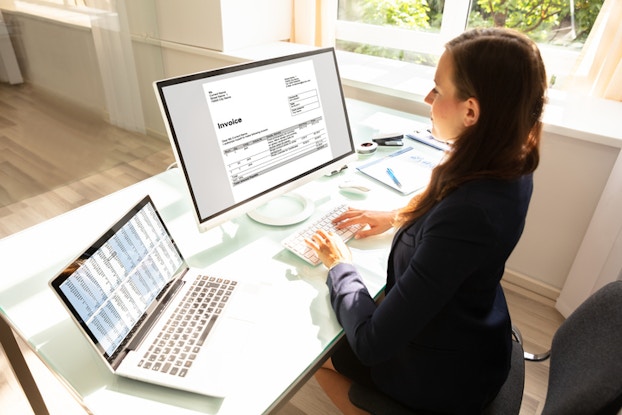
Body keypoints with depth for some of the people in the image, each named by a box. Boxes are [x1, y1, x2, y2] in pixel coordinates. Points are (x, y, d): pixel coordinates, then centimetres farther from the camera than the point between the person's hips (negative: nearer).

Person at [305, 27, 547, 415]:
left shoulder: (468, 212, -40)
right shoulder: (511, 168, -13)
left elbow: (372, 344, -33)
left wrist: (340, 265, -18)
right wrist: (398, 217, 3)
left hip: (447, 378, -7)